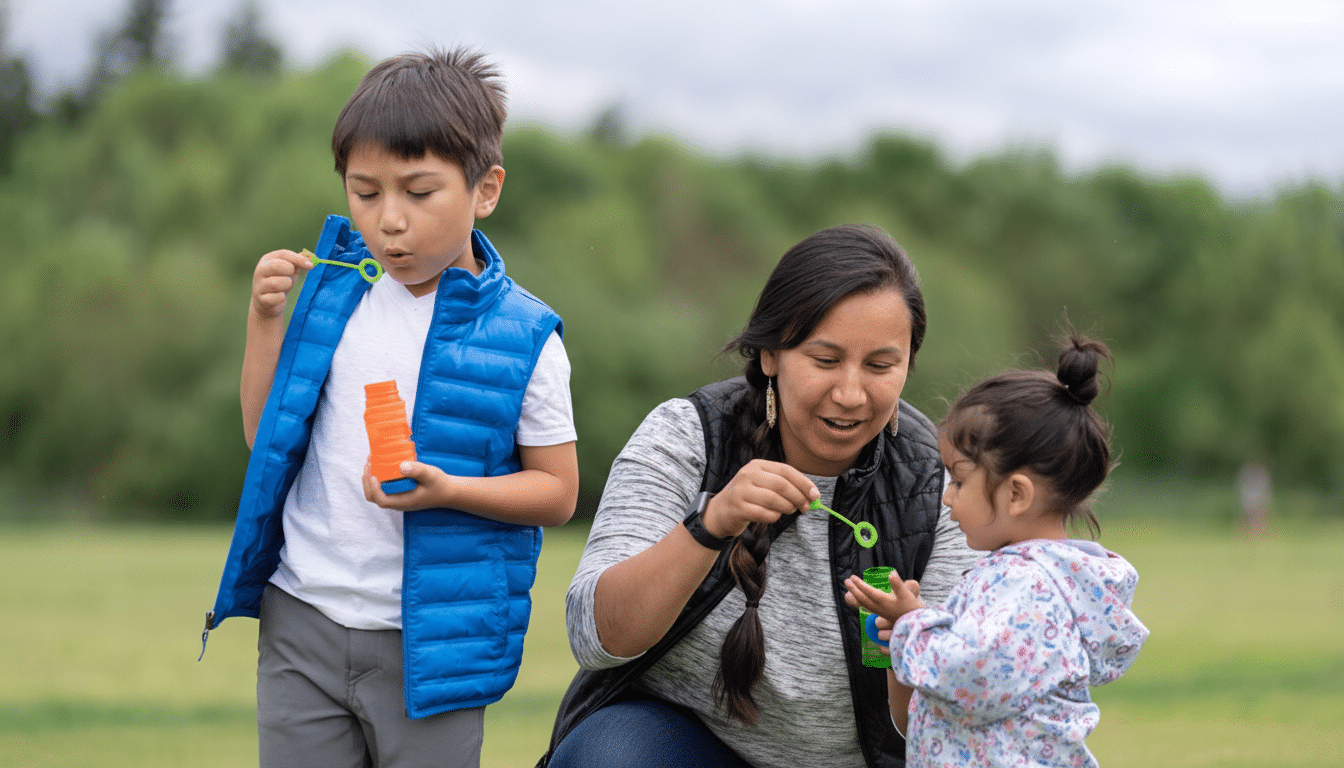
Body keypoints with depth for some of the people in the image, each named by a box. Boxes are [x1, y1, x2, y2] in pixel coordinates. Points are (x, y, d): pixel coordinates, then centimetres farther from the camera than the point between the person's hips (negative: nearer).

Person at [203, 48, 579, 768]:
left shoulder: (522, 337, -7)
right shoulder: (338, 289, 5)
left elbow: (557, 492, -3)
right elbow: (265, 435, 10)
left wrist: (445, 489, -19)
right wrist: (265, 318, -3)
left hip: (432, 645, -3)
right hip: (301, 623, 3)